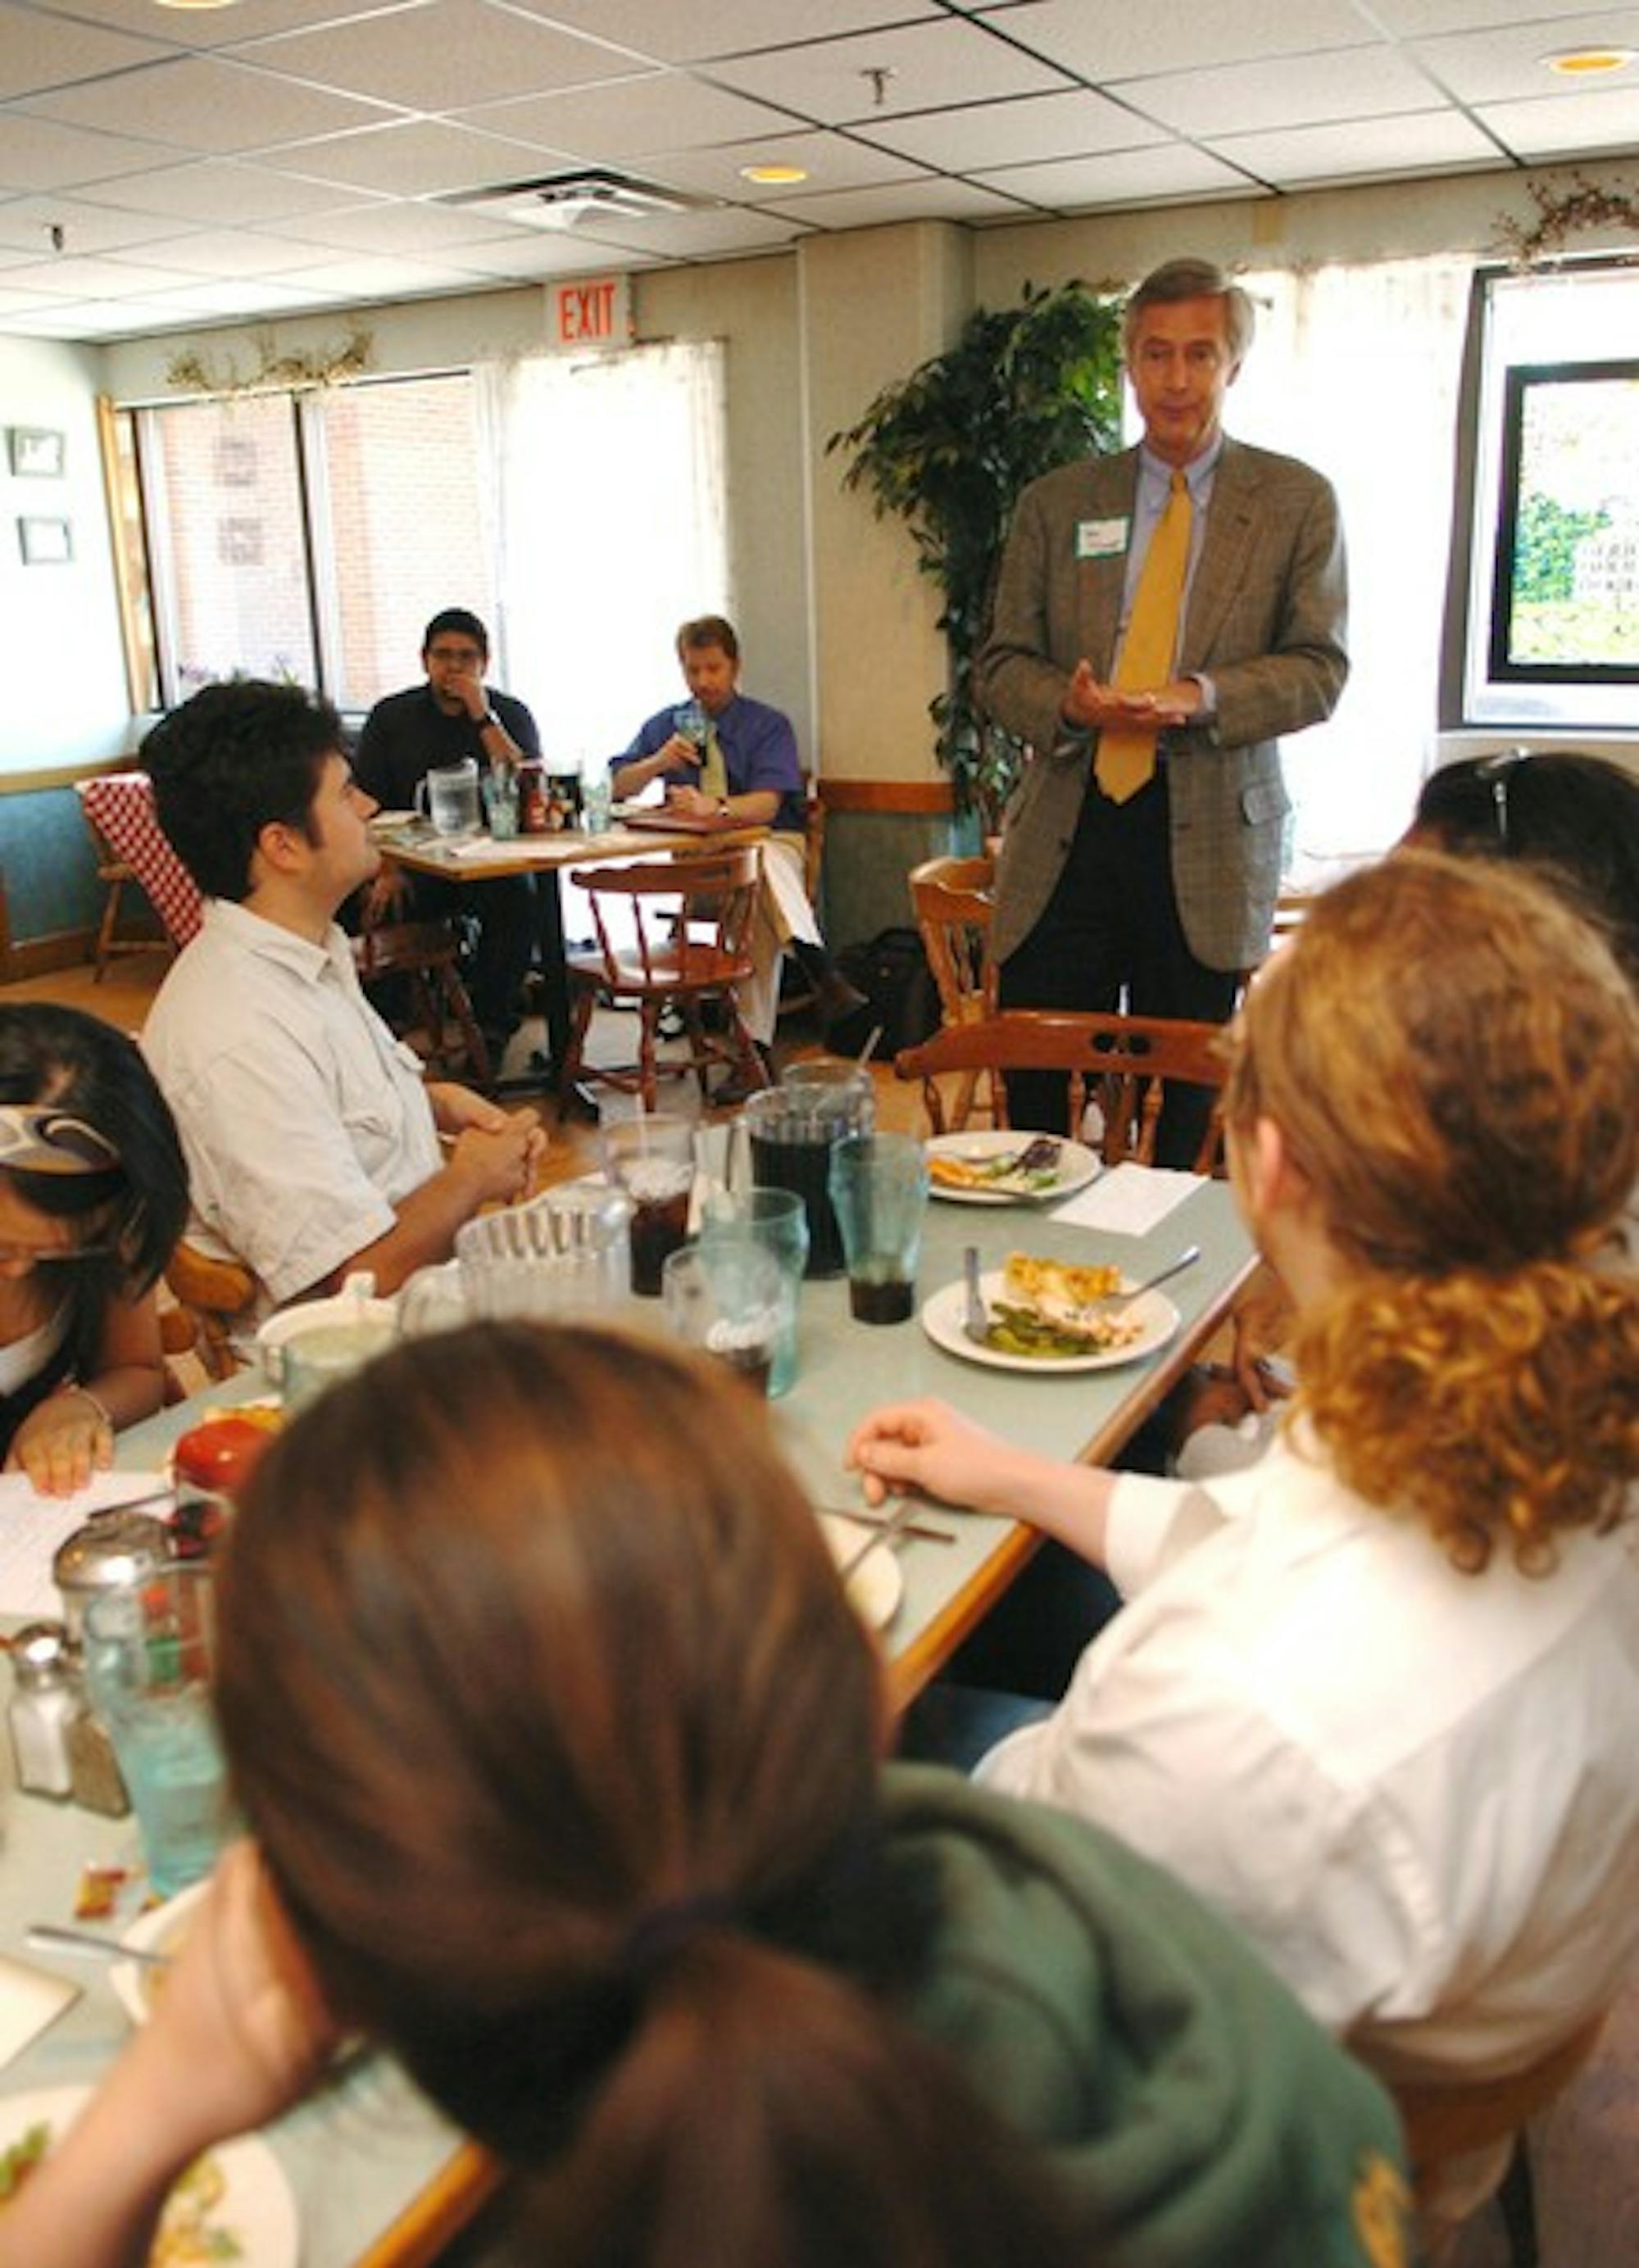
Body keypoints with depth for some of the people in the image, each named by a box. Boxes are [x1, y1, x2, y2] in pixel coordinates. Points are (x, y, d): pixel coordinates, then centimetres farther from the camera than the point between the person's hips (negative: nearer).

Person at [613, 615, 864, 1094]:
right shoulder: (664, 725, 17)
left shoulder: (768, 724, 5)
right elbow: (617, 786, 8)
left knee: (764, 862, -39)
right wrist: (658, 762, -12)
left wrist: (714, 807, -32)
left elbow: (767, 804, -12)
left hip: (770, 841, -1)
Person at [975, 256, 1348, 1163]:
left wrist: (1200, 697, -18)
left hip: (1209, 836, -1)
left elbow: (1319, 670, 1)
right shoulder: (1055, 504, 11)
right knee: (1031, 1090, 4)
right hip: (1066, 829, 2)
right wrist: (1067, 704, -13)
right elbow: (1001, 664, 10)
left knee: (1186, 1107, 6)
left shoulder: (1297, 501, 6)